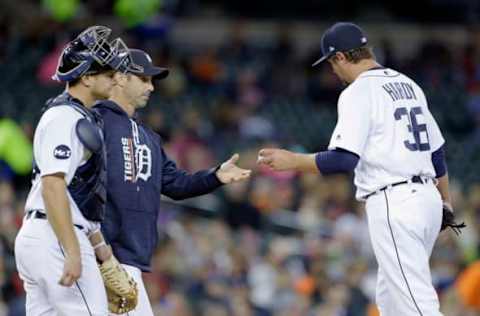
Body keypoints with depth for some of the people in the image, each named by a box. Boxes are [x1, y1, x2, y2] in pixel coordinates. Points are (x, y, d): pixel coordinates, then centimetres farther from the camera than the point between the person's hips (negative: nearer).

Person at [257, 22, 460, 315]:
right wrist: (446, 200, 33)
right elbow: (437, 150, 21)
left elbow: (344, 159, -20)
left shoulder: (358, 93, -10)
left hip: (394, 205, -9)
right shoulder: (408, 85, 16)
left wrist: (293, 160, -11)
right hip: (427, 199, 9)